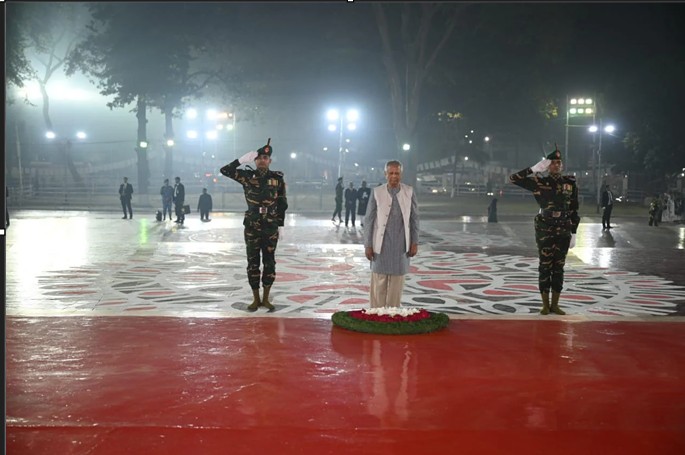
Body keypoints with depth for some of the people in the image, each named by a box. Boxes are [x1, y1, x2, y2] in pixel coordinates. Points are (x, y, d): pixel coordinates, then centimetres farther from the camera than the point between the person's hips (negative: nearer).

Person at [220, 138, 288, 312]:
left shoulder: (277, 178, 0)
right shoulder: (247, 176, 0)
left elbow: (282, 205, 3)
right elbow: (225, 170, -9)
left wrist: (281, 226, 0)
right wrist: (242, 159, -15)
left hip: (271, 228, 0)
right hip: (252, 227, 0)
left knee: (269, 263, 4)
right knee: (253, 263, 4)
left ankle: (266, 298, 15)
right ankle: (256, 299, 14)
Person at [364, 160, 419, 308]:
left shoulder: (409, 192, 2)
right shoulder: (376, 192, -3)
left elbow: (414, 218, 6)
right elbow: (369, 220, 0)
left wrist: (415, 242, 2)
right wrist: (367, 245, -3)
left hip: (401, 246, 1)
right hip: (381, 245, -1)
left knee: (397, 283, 7)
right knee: (378, 283, 2)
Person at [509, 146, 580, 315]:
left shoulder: (570, 183, 3)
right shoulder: (539, 182, -2)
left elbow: (574, 210, 6)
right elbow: (513, 178, -9)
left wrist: (573, 233, 2)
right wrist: (534, 169, -13)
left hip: (563, 231, 2)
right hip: (545, 230, -2)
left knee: (559, 267, 7)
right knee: (545, 267, 2)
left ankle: (555, 304, 16)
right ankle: (545, 304, 11)